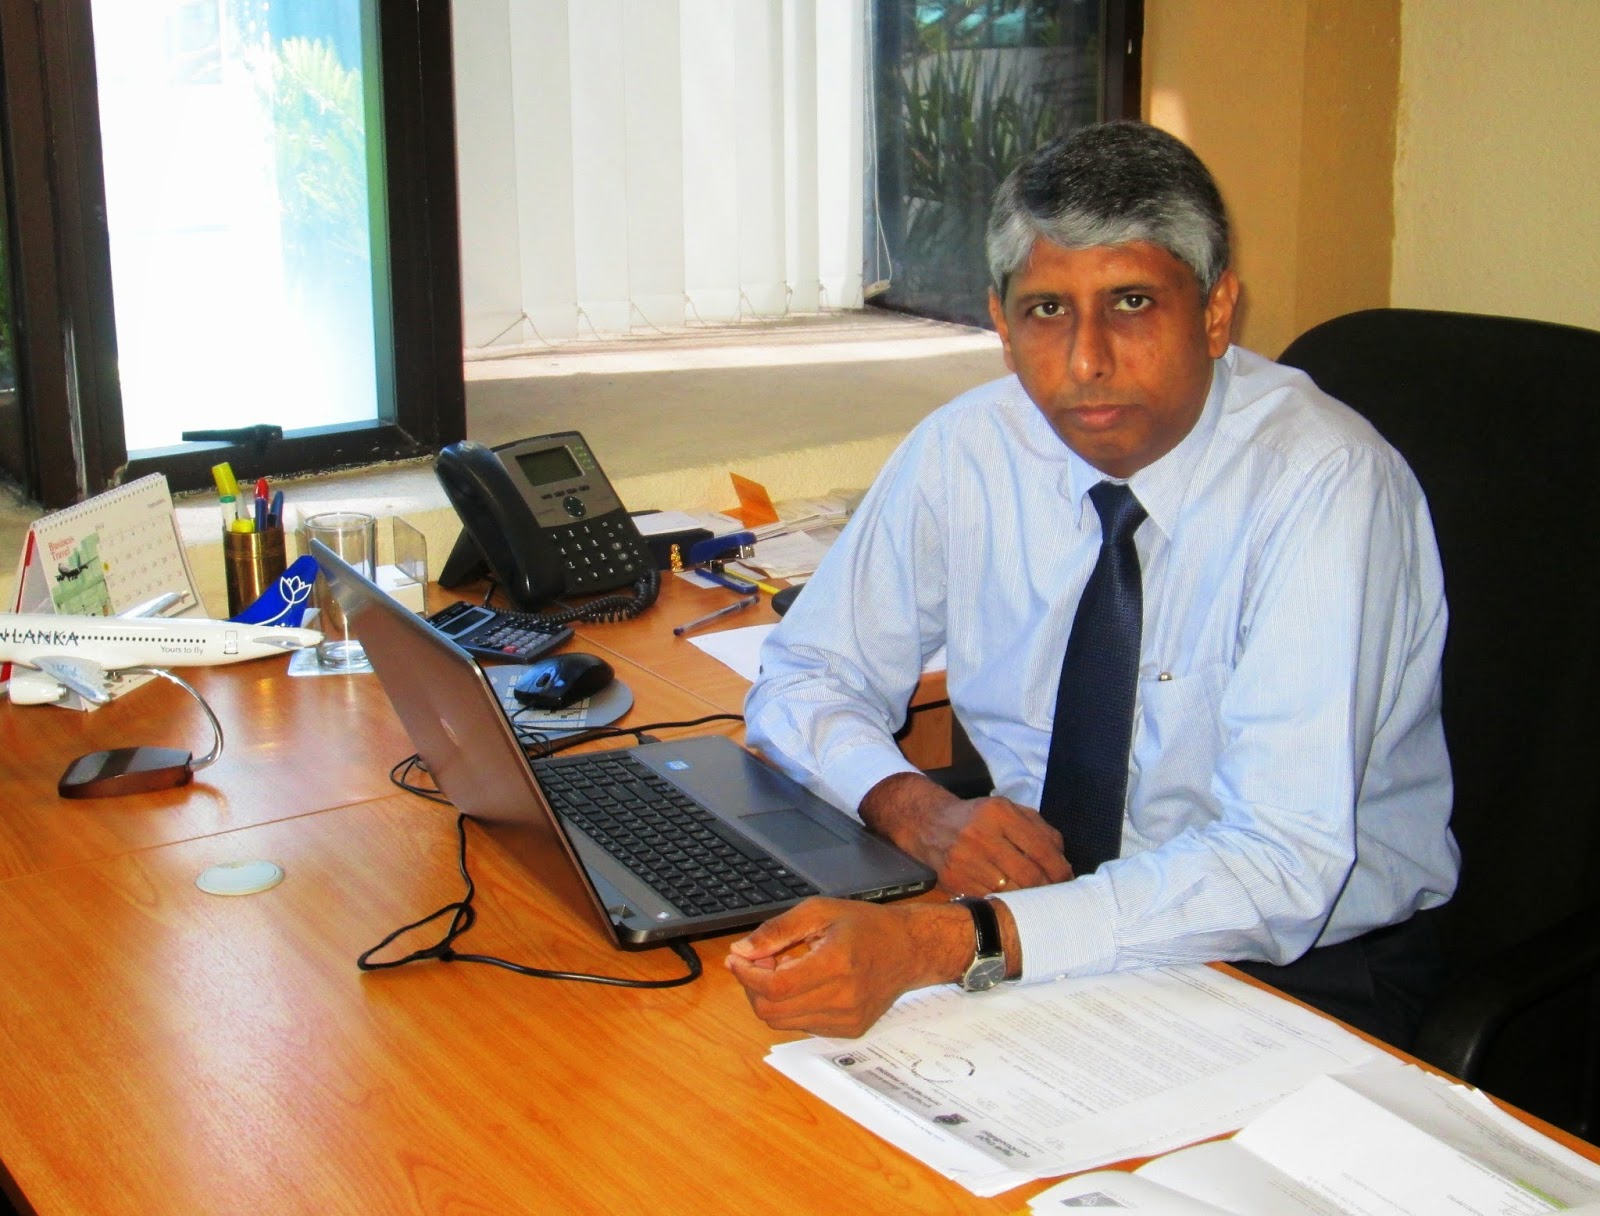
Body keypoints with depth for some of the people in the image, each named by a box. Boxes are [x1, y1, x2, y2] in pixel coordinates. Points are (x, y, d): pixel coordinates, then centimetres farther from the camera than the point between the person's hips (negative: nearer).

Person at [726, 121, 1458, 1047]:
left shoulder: (1326, 483, -21)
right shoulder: (966, 450, -6)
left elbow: (1282, 866, -29)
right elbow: (804, 681, 5)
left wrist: (937, 943, -41)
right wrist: (919, 809, -18)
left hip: (1306, 962, -3)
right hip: (1047, 911, 4)